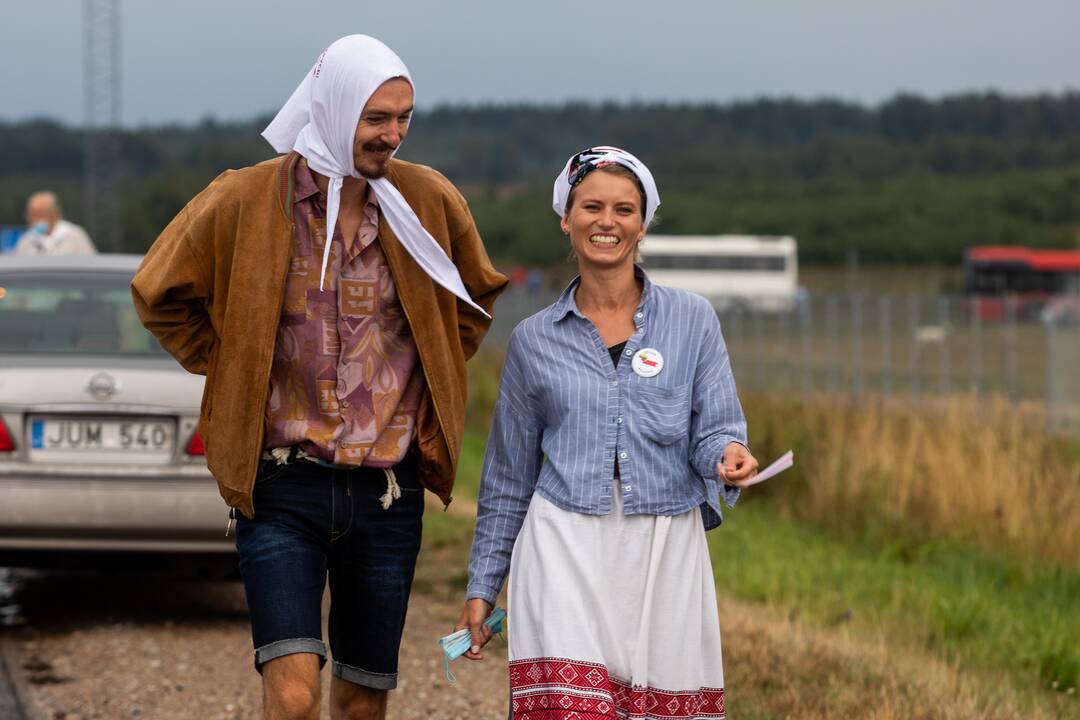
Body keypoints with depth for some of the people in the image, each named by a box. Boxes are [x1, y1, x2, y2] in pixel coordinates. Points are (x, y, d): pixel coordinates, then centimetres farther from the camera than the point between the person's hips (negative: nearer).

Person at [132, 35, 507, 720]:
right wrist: (234, 372, 6)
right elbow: (160, 293, 10)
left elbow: (477, 295, 22)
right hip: (282, 488, -3)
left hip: (388, 490, 3)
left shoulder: (430, 200, 2)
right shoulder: (245, 200, -5)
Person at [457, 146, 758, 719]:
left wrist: (729, 456, -21)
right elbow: (508, 477, 15)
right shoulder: (535, 339, 10)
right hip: (566, 549, 0)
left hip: (666, 553, 0)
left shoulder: (692, 321, 7)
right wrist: (481, 587, 15)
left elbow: (715, 429, 3)